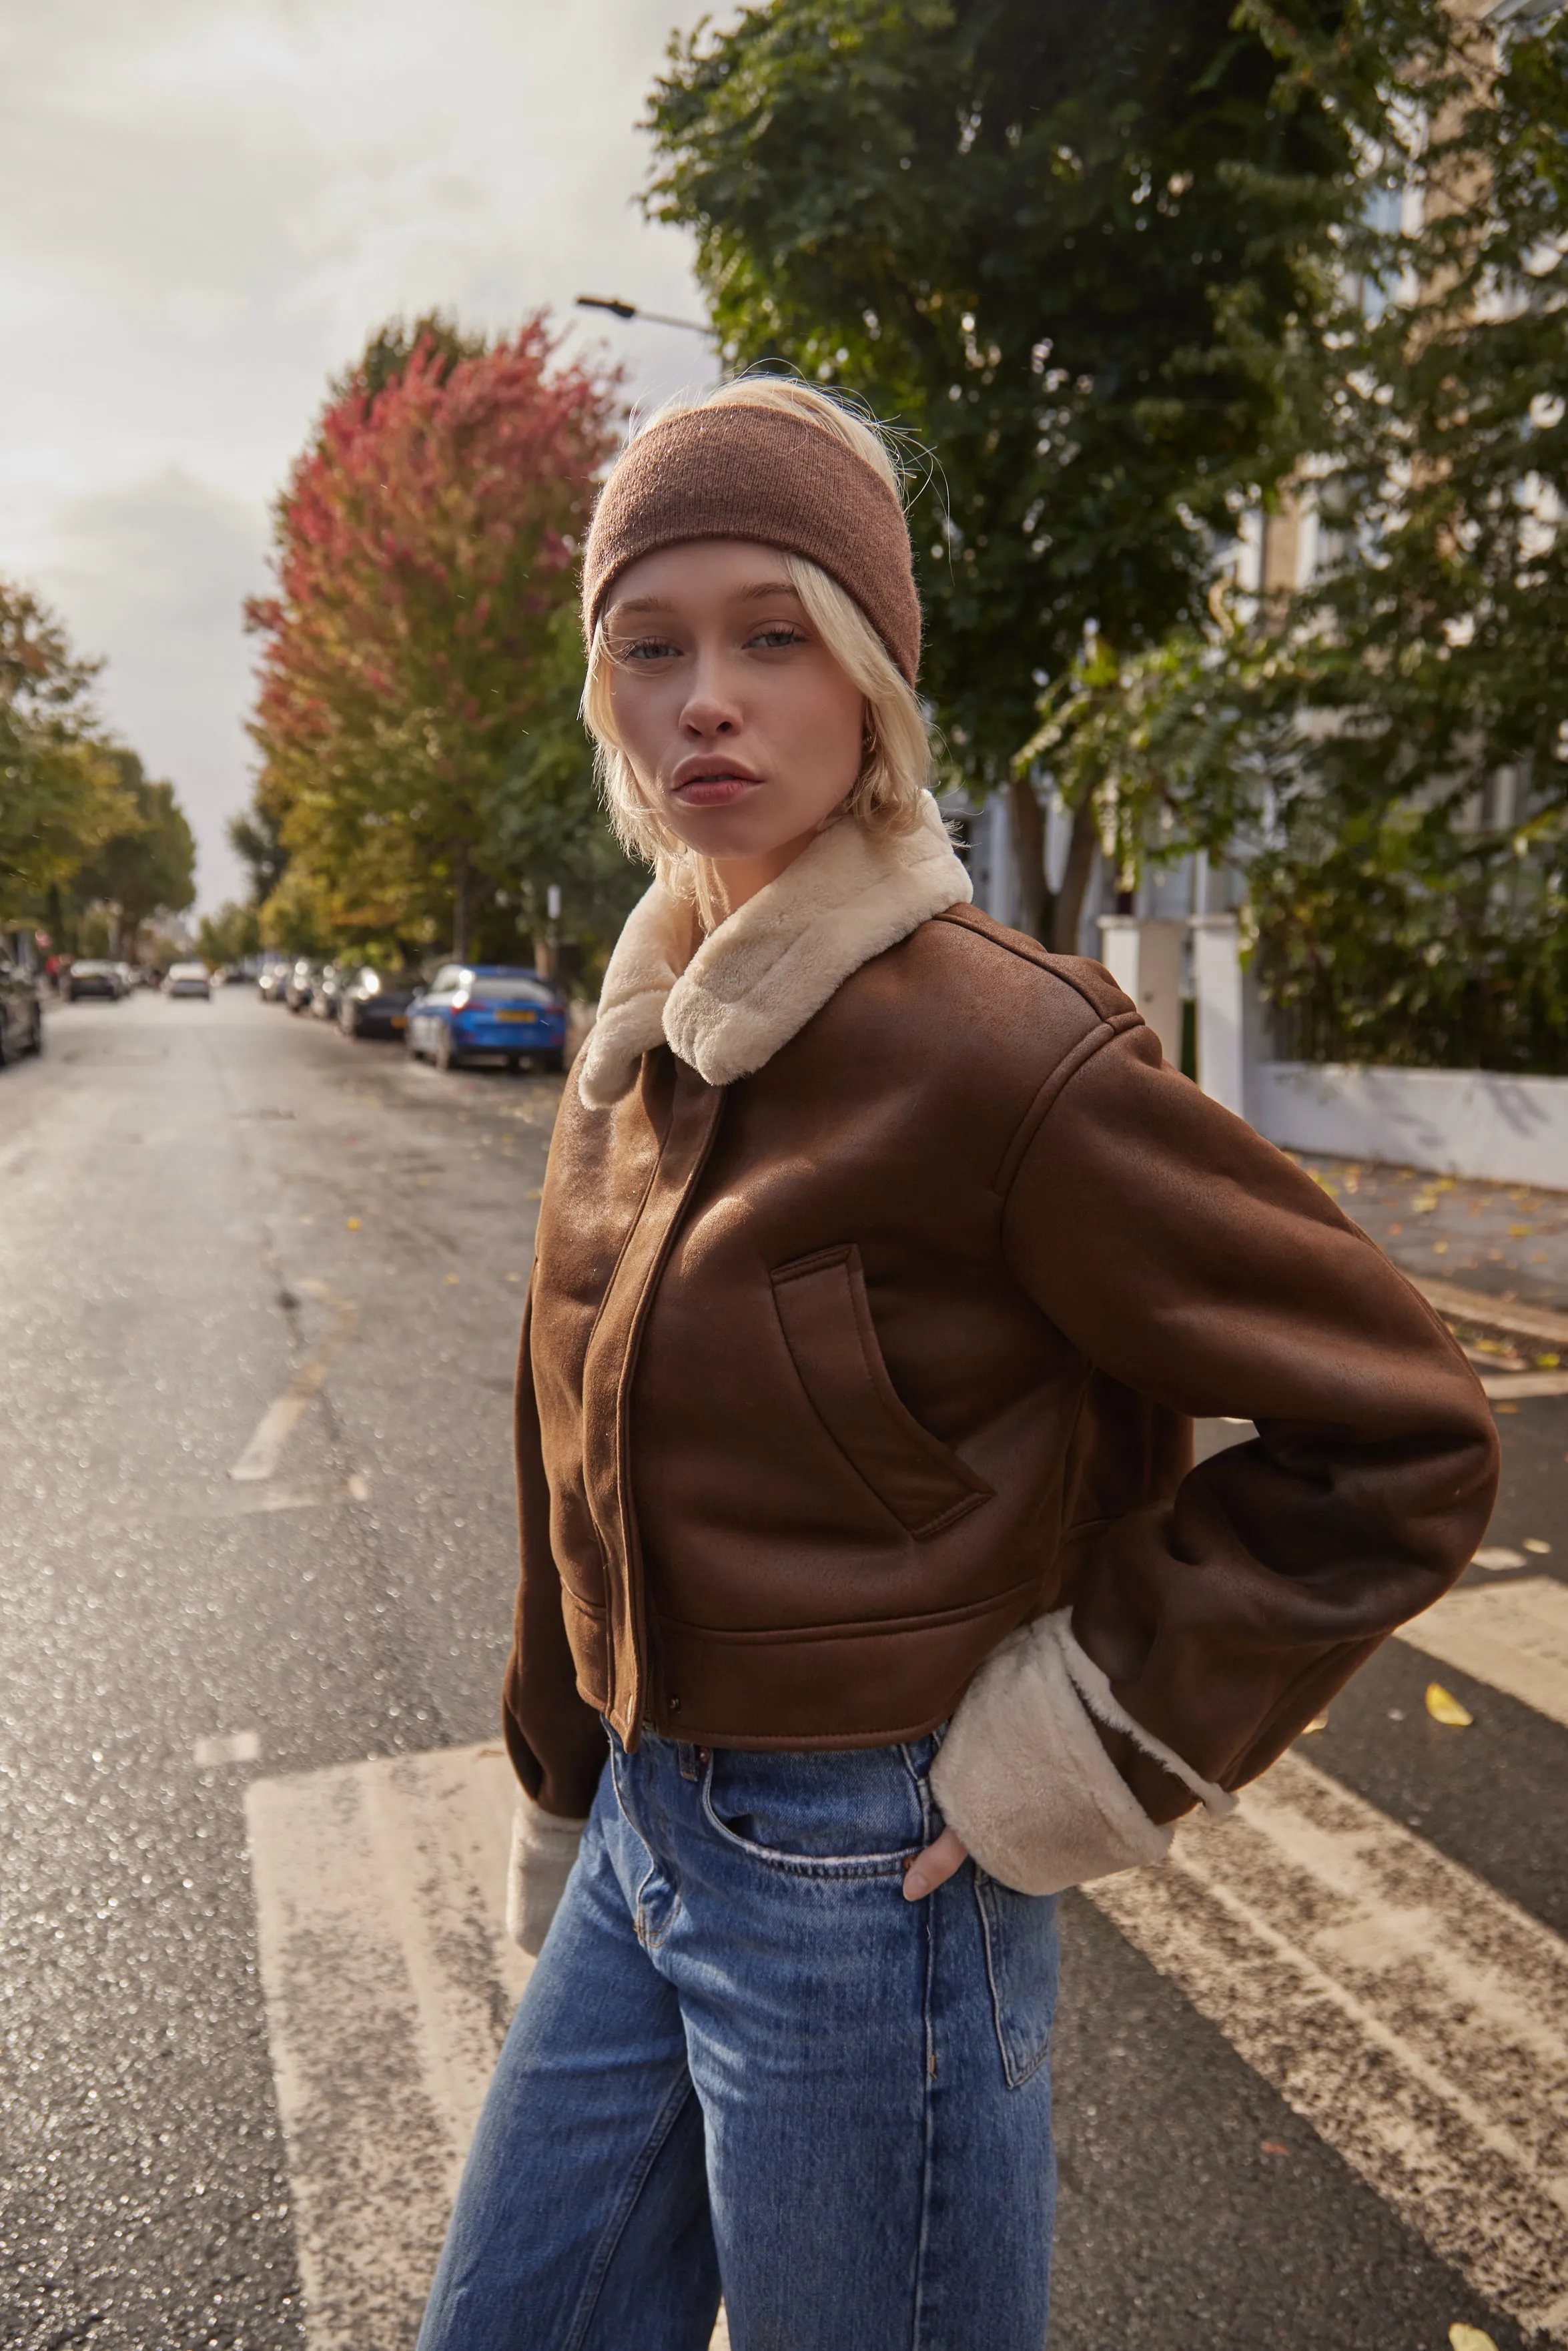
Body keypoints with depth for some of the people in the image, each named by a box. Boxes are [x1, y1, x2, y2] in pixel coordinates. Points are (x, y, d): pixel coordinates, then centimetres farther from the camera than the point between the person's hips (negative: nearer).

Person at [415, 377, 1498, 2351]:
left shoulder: (1002, 1053, -21)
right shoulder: (644, 1041, 2)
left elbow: (1402, 1444, -15)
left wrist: (1099, 1739, -15)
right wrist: (568, 1801, 17)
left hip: (868, 1879, -7)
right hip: (653, 1835, 7)